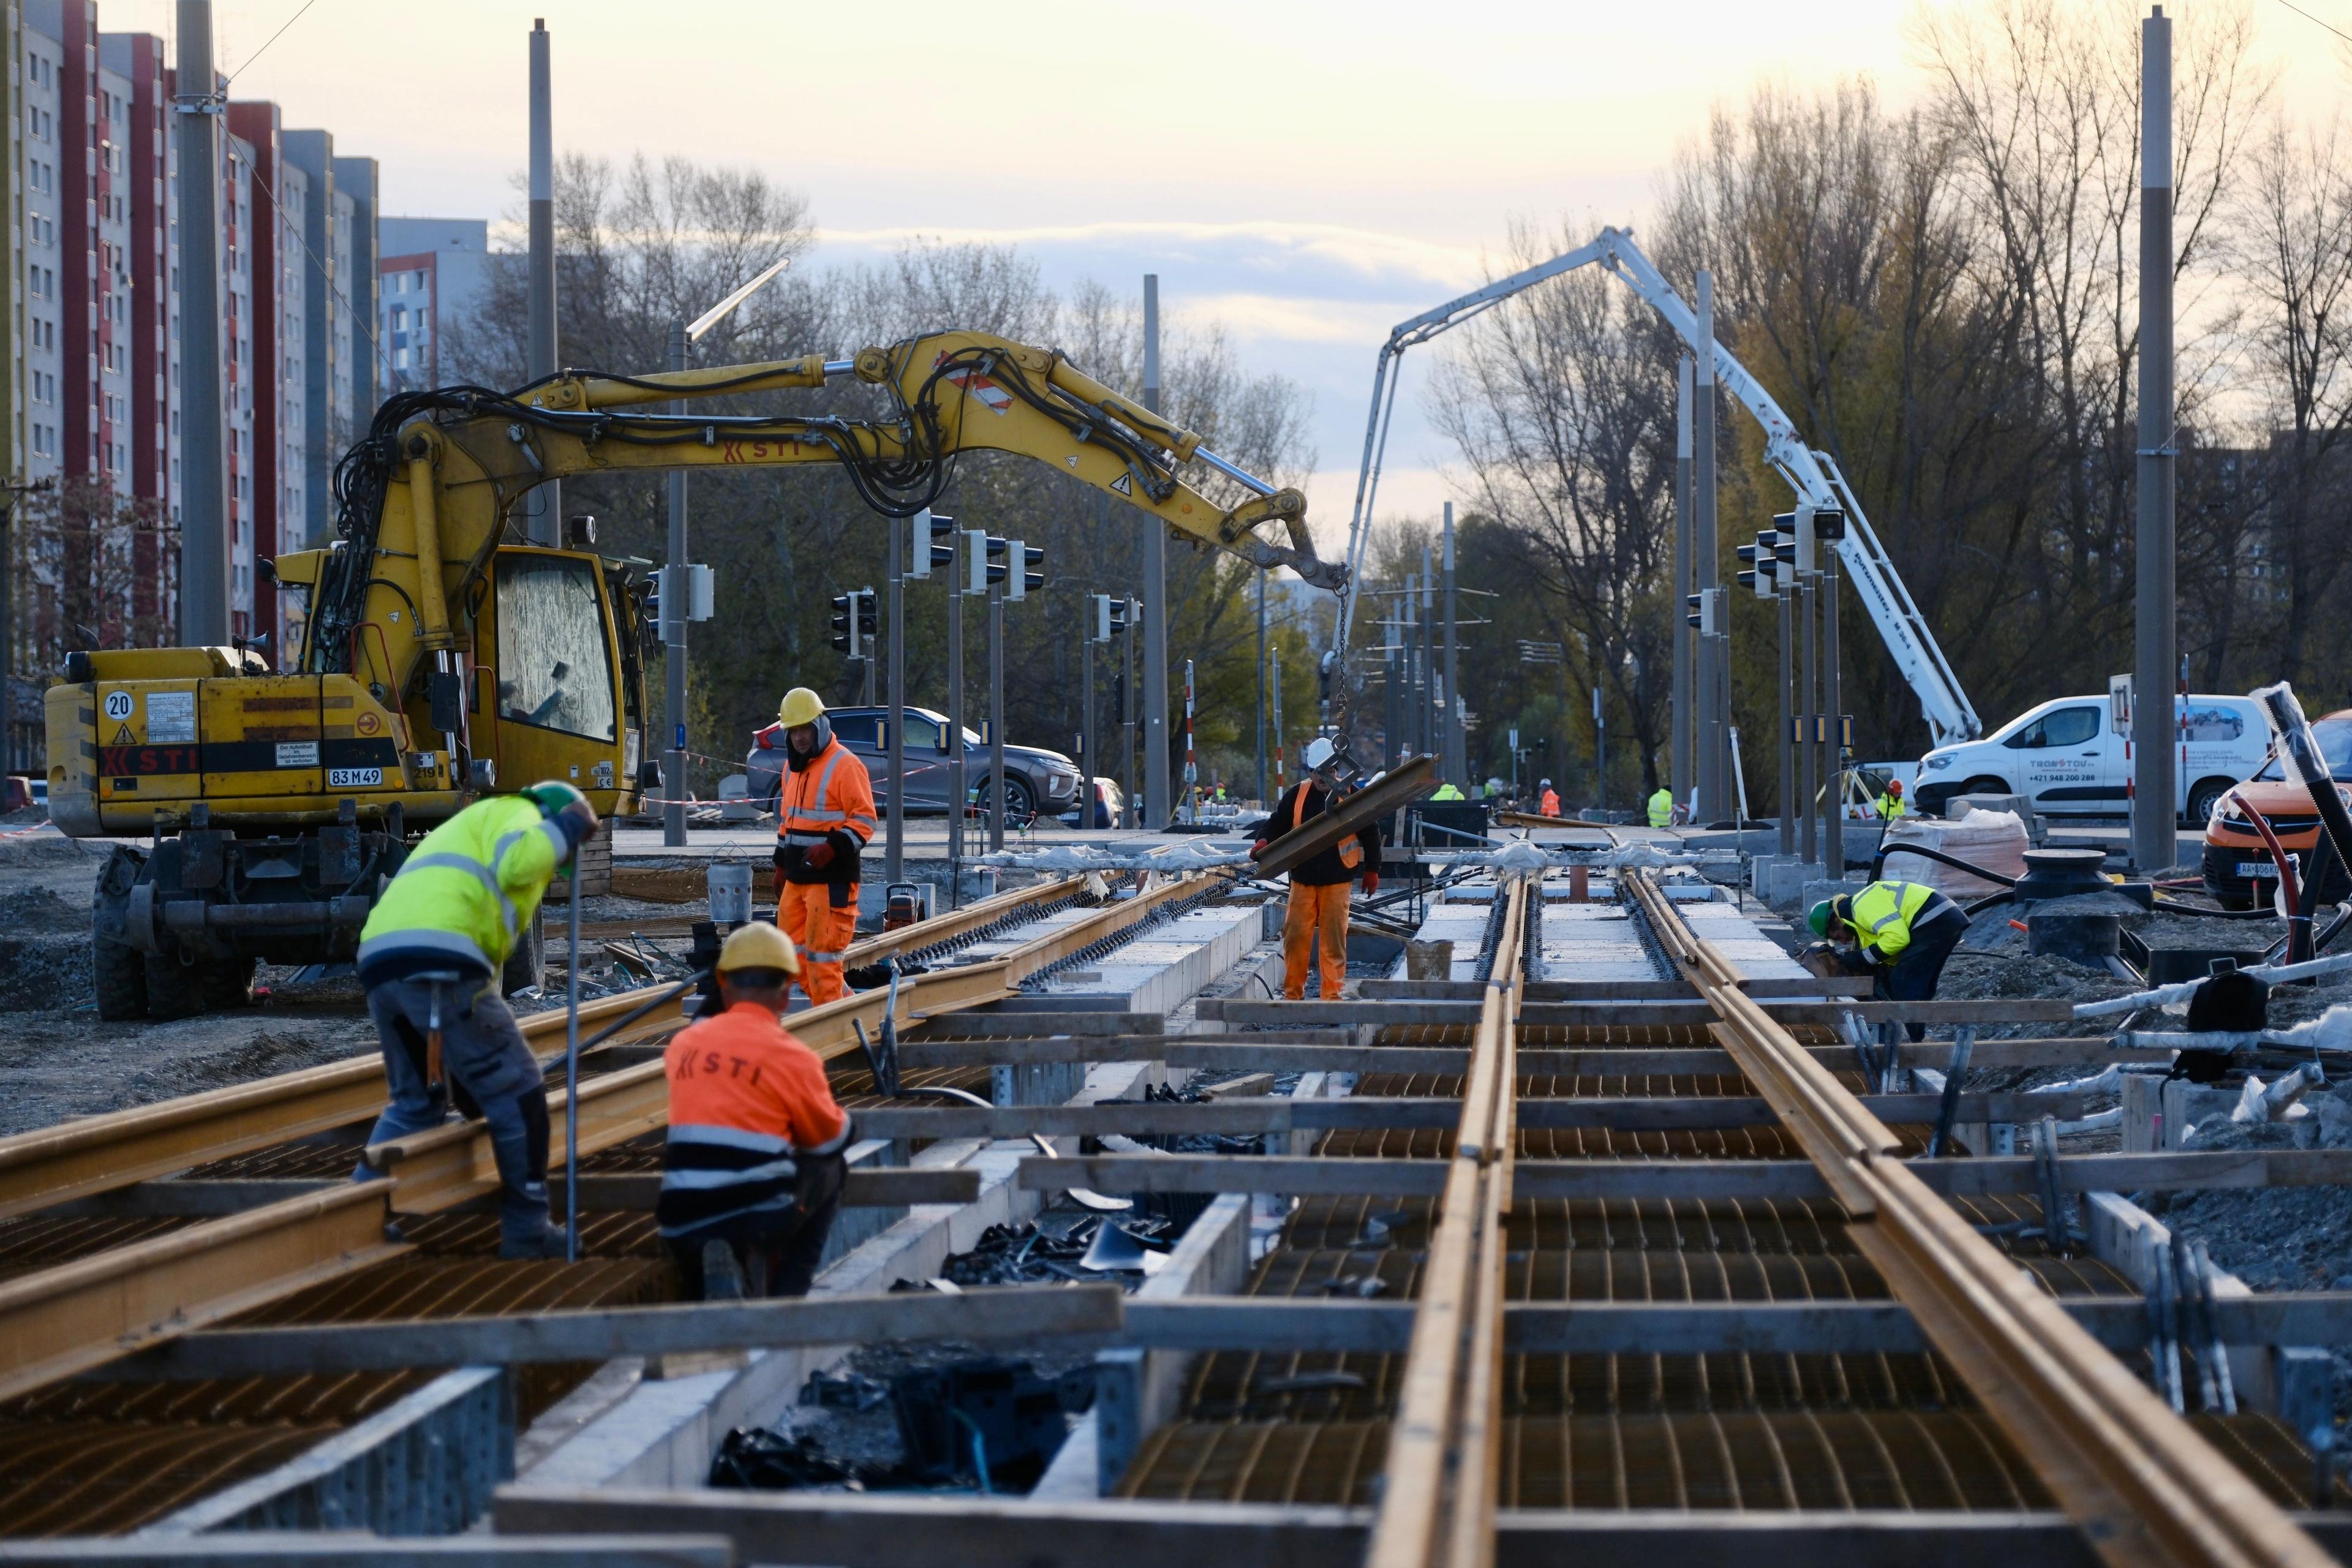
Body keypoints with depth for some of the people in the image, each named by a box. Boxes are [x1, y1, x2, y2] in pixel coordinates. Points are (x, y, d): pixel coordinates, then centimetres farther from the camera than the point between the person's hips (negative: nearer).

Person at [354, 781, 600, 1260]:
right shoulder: (518, 813, 13)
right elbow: (514, 864, -13)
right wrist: (563, 830, 7)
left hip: (380, 962, 9)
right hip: (439, 966, -9)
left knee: (416, 1102, 23)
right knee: (517, 1092, 2)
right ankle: (527, 1229, 6)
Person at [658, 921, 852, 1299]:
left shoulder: (683, 1045, 8)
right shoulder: (792, 1057, -3)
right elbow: (830, 1137, 12)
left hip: (680, 1226, 5)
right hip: (760, 1219, -4)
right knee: (830, 1167, 24)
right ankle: (785, 1294, 13)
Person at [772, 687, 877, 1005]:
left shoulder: (845, 765, -12)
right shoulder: (793, 767, 15)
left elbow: (864, 820, -14)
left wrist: (833, 847, -26)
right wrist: (781, 863, 23)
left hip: (832, 878, -9)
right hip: (797, 877, 9)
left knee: (822, 951, -7)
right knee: (794, 947, 12)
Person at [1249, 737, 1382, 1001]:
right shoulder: (1297, 795, 4)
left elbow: (1370, 833, 8)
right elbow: (1277, 823, 11)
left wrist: (1372, 870, 8)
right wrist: (1264, 840, -11)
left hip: (1337, 881, -2)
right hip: (1302, 879, 2)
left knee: (1334, 938, -1)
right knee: (1295, 935, 0)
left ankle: (1332, 994, 5)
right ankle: (1293, 994, 9)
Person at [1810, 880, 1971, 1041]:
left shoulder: (1864, 906, -13)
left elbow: (1897, 938, -22)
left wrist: (1862, 958, -11)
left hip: (1937, 922, -11)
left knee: (1902, 981, -7)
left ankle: (1915, 1042, -7)